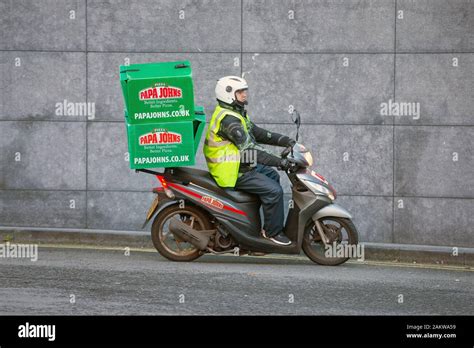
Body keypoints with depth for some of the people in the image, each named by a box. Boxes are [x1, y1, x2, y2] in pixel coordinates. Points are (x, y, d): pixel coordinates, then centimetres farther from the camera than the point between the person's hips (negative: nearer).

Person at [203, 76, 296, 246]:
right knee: (274, 190, -17)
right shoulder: (228, 119, -24)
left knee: (273, 176, 25)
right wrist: (278, 162, -33)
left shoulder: (237, 115, 12)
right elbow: (249, 149, -31)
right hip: (236, 173, -11)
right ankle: (272, 231, -4)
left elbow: (257, 133, 13)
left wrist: (286, 141, 3)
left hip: (243, 165, 11)